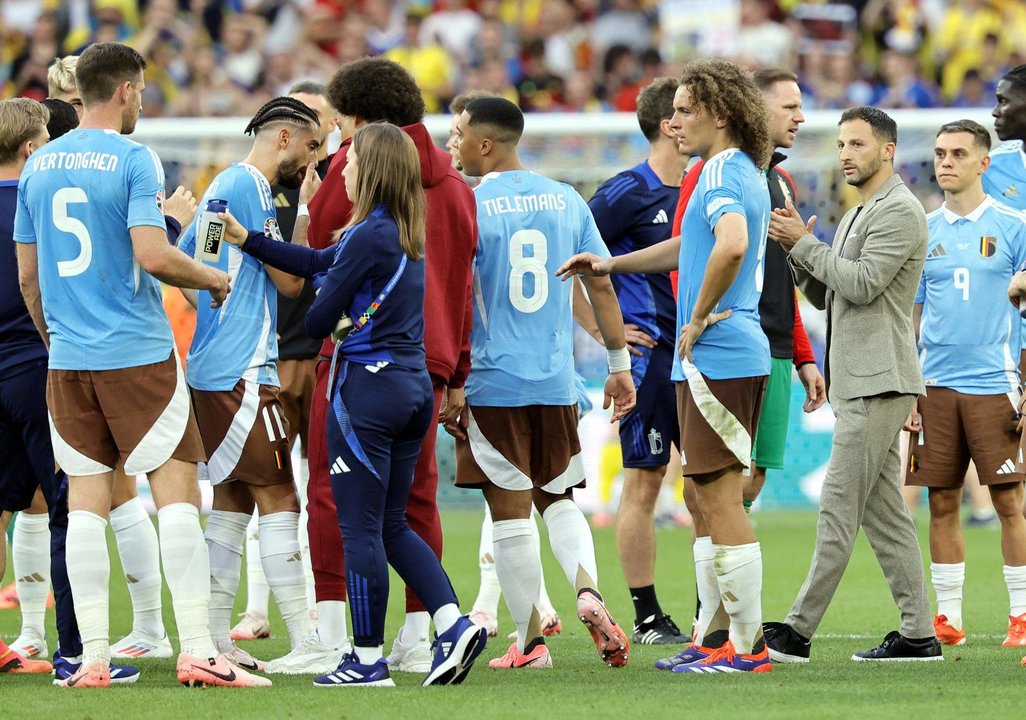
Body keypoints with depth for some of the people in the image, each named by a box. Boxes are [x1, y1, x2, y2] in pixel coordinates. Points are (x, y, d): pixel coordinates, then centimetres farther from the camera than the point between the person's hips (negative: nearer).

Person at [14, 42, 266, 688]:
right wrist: (214, 278, -1)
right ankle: (197, 651, -8)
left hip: (68, 360, 6)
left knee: (85, 501, 6)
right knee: (178, 491, -3)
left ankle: (93, 656, 3)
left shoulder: (40, 166, 10)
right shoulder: (133, 161, -8)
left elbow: (28, 275, 13)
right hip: (137, 354, -6)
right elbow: (152, 255, -18)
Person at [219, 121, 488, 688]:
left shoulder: (368, 237, -16)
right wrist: (248, 241, 19)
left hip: (367, 388, -8)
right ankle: (453, 624, 0)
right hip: (414, 387, 8)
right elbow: (319, 263, 18)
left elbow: (318, 320, -12)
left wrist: (325, 322, 12)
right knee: (392, 525, 15)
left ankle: (368, 660, 3)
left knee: (361, 528, 0)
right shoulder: (408, 236, 10)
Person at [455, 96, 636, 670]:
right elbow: (601, 286, 8)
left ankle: (531, 642, 5)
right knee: (559, 499, 18)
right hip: (558, 381, 5)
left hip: (492, 382, -4)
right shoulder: (566, 200, 6)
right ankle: (589, 591, -8)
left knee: (511, 511, 3)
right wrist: (620, 363, 16)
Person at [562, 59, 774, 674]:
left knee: (721, 497, -8)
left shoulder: (724, 173, -14)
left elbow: (731, 246, -34)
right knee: (712, 497, 14)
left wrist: (698, 319, -22)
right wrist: (610, 265, 34)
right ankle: (715, 636, 18)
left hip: (716, 356, -10)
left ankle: (748, 645, -8)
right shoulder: (744, 174, 18)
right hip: (738, 354, 10)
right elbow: (692, 246, 35)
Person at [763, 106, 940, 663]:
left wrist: (803, 243, -12)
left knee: (839, 506, -11)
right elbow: (824, 295, 21)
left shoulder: (899, 211, -10)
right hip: (858, 383, 10)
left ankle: (797, 632, -13)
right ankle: (918, 633, 9)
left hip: (879, 384, -10)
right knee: (882, 511, 8)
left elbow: (861, 283, -19)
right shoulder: (858, 215, 22)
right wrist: (796, 250, 4)